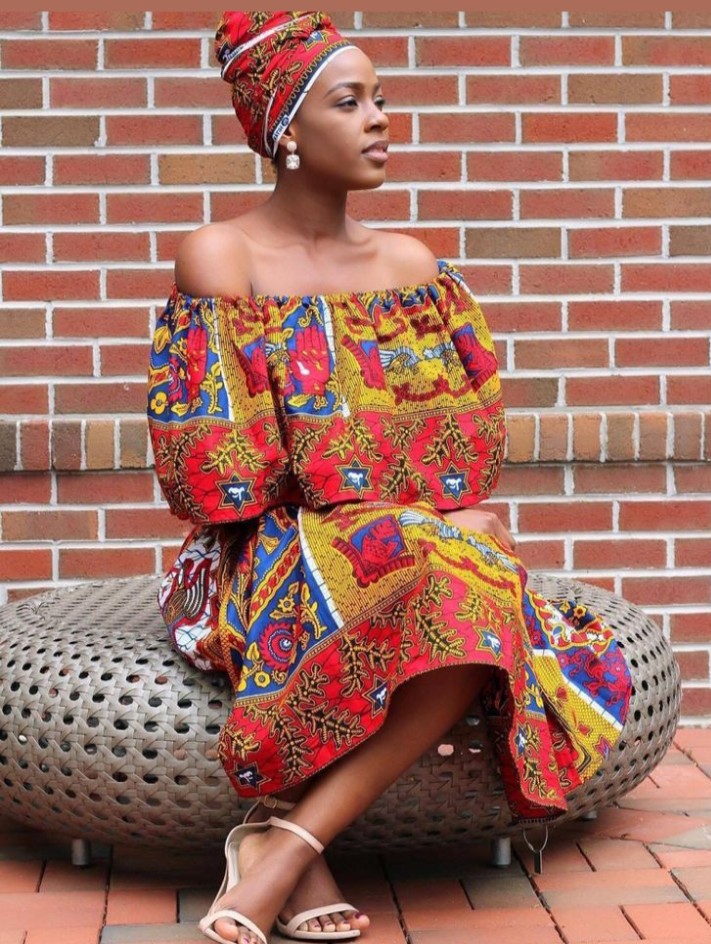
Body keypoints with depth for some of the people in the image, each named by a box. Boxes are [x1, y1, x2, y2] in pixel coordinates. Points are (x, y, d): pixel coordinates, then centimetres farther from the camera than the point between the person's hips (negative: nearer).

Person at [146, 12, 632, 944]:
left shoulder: (412, 264, 14)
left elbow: (467, 441, 13)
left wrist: (462, 518, -9)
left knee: (489, 593, -31)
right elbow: (229, 467, -9)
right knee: (462, 586, -35)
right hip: (273, 556, -5)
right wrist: (408, 516, -13)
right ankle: (301, 849, -29)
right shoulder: (220, 257, -2)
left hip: (427, 540, 5)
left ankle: (285, 838, -30)